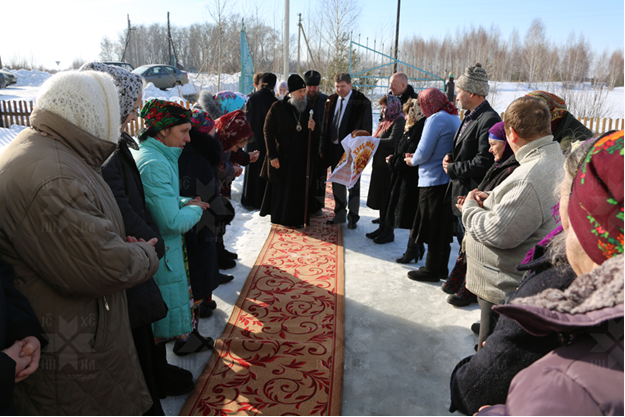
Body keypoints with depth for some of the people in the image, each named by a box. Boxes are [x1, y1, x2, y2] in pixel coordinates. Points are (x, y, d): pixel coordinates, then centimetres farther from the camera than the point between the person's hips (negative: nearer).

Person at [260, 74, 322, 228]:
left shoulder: (309, 109, 7)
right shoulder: (277, 108, -3)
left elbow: (316, 136, 12)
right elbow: (268, 131, -5)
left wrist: (313, 129, -13)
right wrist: (272, 155, -11)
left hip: (303, 157, 3)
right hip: (283, 157, -2)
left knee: (301, 188, 5)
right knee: (282, 188, 4)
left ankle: (299, 218, 17)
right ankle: (280, 217, 20)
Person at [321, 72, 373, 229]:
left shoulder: (362, 102, -9)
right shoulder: (331, 101, 7)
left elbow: (366, 128, -8)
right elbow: (326, 126, 11)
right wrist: (323, 147, 6)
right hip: (334, 148, 5)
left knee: (353, 184, 6)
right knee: (337, 183, 14)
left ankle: (353, 217, 17)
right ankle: (339, 215, 27)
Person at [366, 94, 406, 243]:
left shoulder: (399, 121, -11)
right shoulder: (386, 121, 18)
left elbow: (392, 141, -23)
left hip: (389, 166, -9)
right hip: (380, 164, 9)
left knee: (388, 199, -1)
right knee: (380, 198, 14)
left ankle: (389, 232, 10)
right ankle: (382, 227, 26)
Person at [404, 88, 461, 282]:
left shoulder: (436, 119, -15)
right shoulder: (455, 118, 12)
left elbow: (424, 152, -18)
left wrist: (412, 161, 3)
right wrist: (416, 157, 13)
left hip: (433, 181, -9)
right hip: (448, 181, 9)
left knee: (433, 228, 2)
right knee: (444, 227, 16)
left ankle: (432, 270, 13)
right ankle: (441, 267, 27)